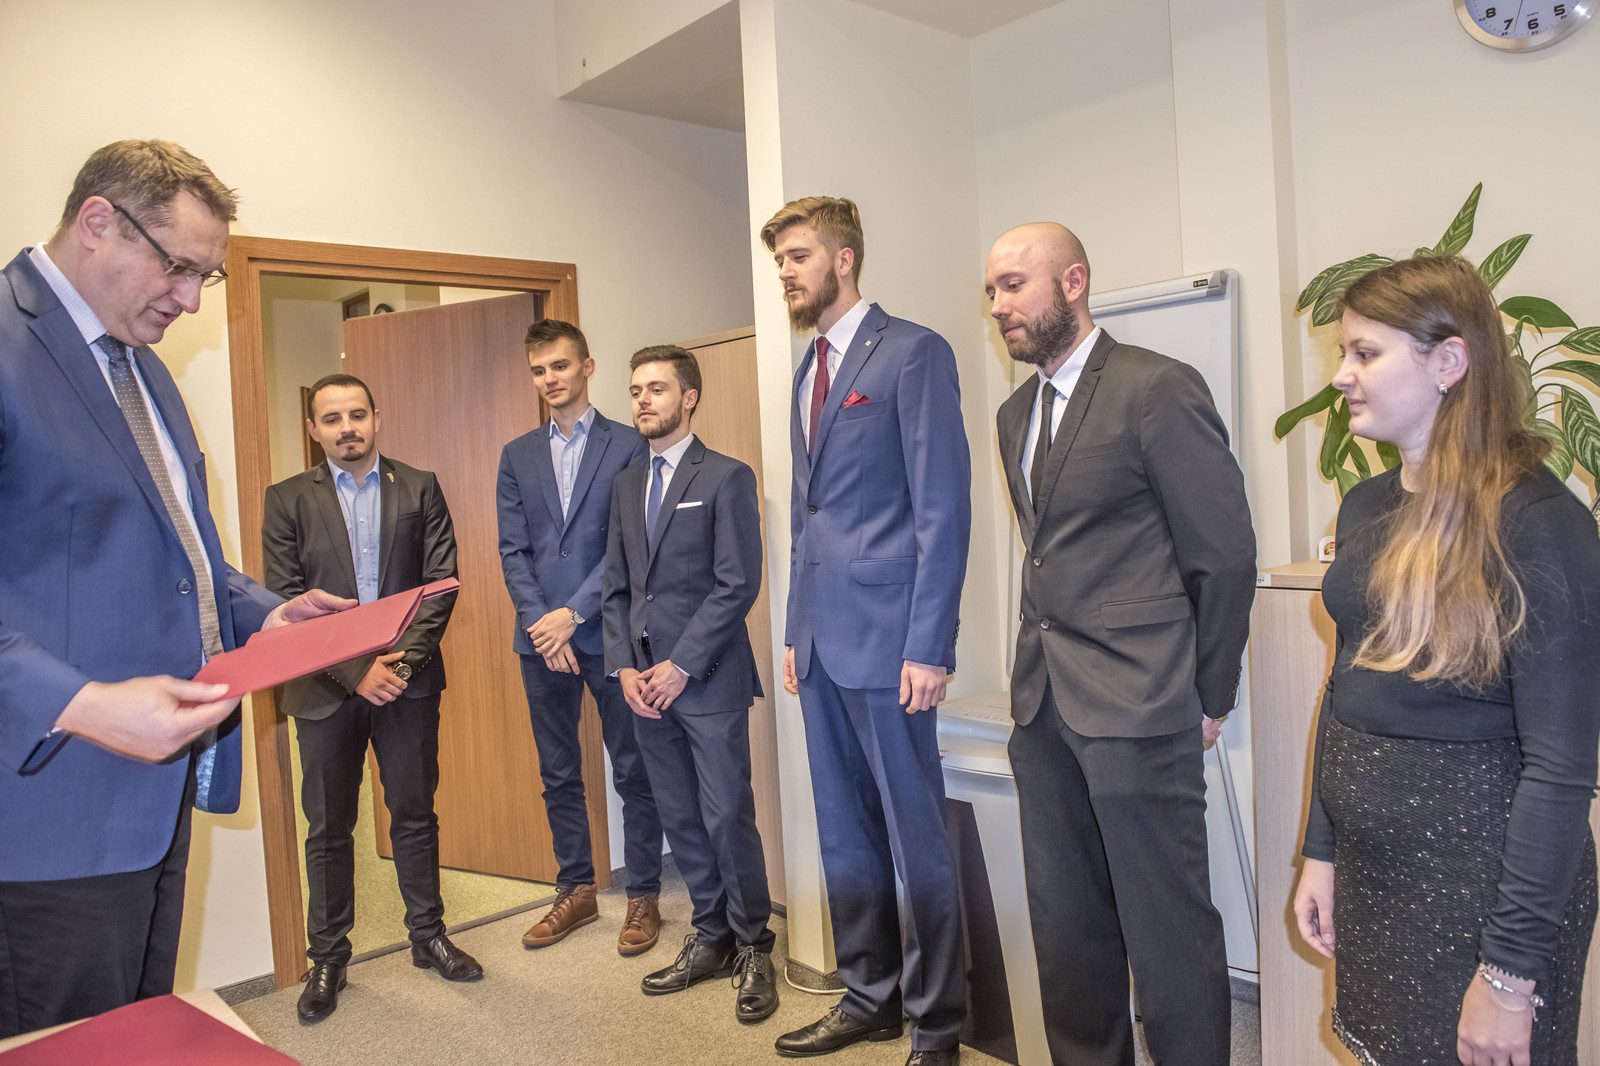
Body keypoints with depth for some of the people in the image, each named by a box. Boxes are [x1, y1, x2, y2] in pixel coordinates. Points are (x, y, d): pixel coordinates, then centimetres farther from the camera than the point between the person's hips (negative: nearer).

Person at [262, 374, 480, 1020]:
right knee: (328, 828, 9)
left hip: (407, 682, 1)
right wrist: (355, 670, -14)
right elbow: (285, 602, -5)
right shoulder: (288, 500, 2)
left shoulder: (420, 489, 4)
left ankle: (428, 936, 26)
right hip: (325, 688, 0)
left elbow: (441, 582, -2)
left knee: (415, 815, 11)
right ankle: (328, 958, 24)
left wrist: (402, 657, -14)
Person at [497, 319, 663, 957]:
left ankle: (643, 896, 17)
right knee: (558, 773, 13)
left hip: (609, 633, -4)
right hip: (541, 637, 4)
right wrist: (541, 623, -7)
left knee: (633, 771, 4)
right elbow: (513, 551, 6)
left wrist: (573, 614, -13)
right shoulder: (517, 456, 12)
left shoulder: (628, 445, -1)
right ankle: (575, 889, 28)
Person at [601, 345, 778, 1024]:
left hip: (708, 680, -6)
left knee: (727, 818, -2)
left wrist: (680, 667, -13)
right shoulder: (627, 484, 15)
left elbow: (737, 584, -11)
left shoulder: (727, 478, -5)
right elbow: (617, 586, 15)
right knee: (680, 820, 12)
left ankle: (753, 948, 15)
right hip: (644, 681, 6)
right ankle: (711, 937, 26)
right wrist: (625, 667, 3)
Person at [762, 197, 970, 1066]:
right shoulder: (808, 371, 18)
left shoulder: (912, 352, -6)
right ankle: (869, 996, 32)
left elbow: (944, 507, -12)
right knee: (844, 834, 16)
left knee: (916, 839, 3)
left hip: (886, 638, -8)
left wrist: (928, 646, -17)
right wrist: (796, 634, 16)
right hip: (823, 643, 8)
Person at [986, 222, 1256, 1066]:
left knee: (1167, 925, 3)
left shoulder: (1159, 388, -8)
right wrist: (1047, 665, 11)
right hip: (1043, 709, 7)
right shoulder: (1016, 413, 15)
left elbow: (1226, 554, -7)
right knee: (1065, 921, 16)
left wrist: (1208, 696, -3)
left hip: (1138, 709, -7)